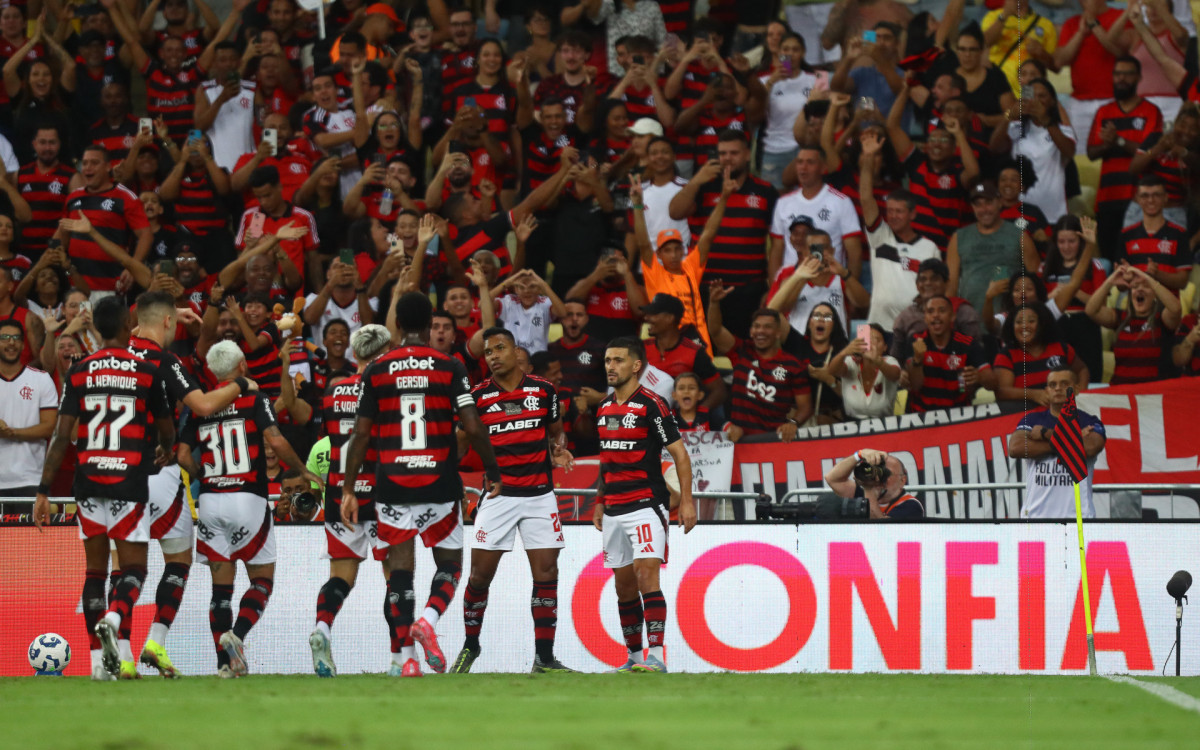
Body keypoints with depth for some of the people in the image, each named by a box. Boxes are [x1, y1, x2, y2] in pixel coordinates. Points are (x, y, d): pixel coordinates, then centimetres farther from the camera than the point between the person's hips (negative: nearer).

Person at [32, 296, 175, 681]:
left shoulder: (79, 372, 2)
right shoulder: (148, 372, -1)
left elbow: (61, 436, -3)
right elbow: (166, 430, 10)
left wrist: (44, 491, -1)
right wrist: (165, 452, 35)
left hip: (88, 482, 2)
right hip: (130, 483, -2)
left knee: (95, 569, 11)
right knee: (134, 570, 3)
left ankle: (99, 660, 8)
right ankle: (112, 618, -28)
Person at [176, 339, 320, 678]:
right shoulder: (255, 399, -2)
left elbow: (183, 456, 4)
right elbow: (275, 440, -13)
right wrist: (303, 470, 2)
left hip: (210, 499, 3)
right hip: (248, 497, -3)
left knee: (221, 585, 7)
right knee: (262, 579, 6)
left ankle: (225, 662, 0)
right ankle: (236, 634, -19)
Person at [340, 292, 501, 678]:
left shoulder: (376, 371, 3)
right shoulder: (449, 367, -2)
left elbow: (361, 434, 1)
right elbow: (473, 427, -8)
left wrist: (349, 489, 6)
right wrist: (492, 471, 7)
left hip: (392, 486, 1)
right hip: (440, 485, -1)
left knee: (400, 570, 4)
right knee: (449, 564, 12)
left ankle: (406, 657, -6)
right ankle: (427, 621, -16)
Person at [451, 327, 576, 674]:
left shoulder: (544, 390, 3)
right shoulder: (479, 396, 0)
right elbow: (460, 441, 6)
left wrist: (559, 450, -5)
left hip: (540, 495, 1)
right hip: (498, 497, -1)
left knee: (546, 574, -3)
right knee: (480, 575, -2)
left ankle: (544, 657, 4)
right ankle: (470, 645, 19)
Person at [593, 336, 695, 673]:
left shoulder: (651, 405, -9)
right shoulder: (604, 408, 12)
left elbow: (680, 454, -9)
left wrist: (686, 501, -14)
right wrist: (600, 501, 21)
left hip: (647, 505, -7)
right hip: (614, 511, 7)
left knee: (646, 576, -17)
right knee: (624, 585, 9)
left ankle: (656, 655, -20)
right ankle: (634, 656, 17)